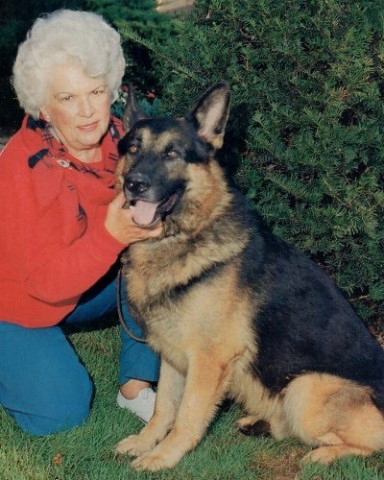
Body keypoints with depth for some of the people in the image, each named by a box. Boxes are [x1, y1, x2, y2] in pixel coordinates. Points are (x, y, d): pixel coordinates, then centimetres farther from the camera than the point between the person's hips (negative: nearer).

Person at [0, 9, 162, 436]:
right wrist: (112, 236, -44)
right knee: (59, 412, -19)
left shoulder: (120, 139, -14)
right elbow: (47, 283, -29)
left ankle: (136, 385, -7)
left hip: (91, 286, 5)